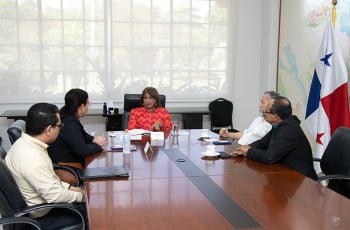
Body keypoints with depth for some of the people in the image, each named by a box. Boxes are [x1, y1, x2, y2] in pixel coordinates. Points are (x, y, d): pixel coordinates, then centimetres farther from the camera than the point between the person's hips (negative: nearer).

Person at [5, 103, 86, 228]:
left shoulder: (24, 143, -3)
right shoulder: (32, 158, -32)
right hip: (40, 217, -9)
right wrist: (81, 195, -11)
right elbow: (55, 196, -26)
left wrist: (70, 188, 6)